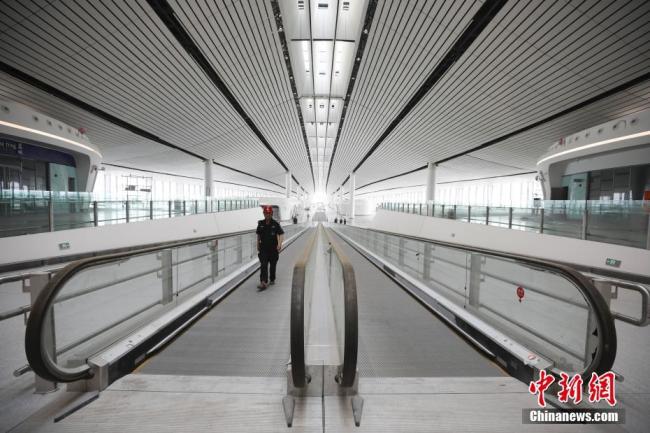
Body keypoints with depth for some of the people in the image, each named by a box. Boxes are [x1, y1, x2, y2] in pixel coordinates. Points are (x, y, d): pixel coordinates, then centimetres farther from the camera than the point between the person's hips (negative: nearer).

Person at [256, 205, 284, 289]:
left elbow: (281, 234, -12)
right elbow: (258, 236, 13)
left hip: (273, 249, -1)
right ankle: (263, 283, -11)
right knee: (263, 265, -9)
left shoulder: (276, 224, -7)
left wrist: (279, 244, -28)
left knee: (273, 265, 11)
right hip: (263, 248, 1)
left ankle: (272, 279, 31)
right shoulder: (260, 224, 3)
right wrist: (258, 247, 15)